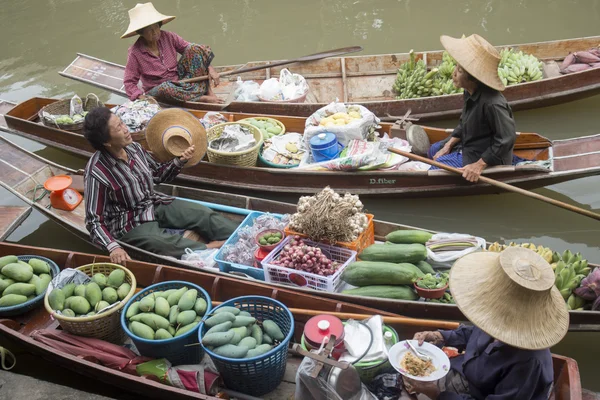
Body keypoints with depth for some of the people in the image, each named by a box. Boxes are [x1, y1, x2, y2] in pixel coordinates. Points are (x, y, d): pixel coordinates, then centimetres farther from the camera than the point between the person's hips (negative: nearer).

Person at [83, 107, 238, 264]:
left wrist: (180, 160, -3)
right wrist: (113, 247, -36)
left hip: (156, 205, 7)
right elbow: (94, 221, -21)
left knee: (204, 214, -8)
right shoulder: (96, 173, -23)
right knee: (170, 243, -33)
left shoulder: (134, 148, -4)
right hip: (132, 224, -7)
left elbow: (158, 174, 14)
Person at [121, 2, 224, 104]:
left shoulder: (168, 37, -6)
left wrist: (210, 69, -16)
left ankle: (208, 90, -17)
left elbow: (193, 50, -3)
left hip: (180, 80, 4)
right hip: (157, 91, -4)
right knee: (165, 88, -42)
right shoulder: (135, 53, -15)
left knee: (194, 48, -14)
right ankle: (203, 98, -28)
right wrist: (141, 97, -30)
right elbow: (129, 83, -11)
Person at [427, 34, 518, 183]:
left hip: (483, 156, -10)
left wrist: (479, 165, -31)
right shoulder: (471, 92, -7)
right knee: (434, 150, 26)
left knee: (436, 169, -13)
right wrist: (448, 146, 3)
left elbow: (507, 138, -33)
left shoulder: (491, 103, -35)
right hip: (468, 145, 10)